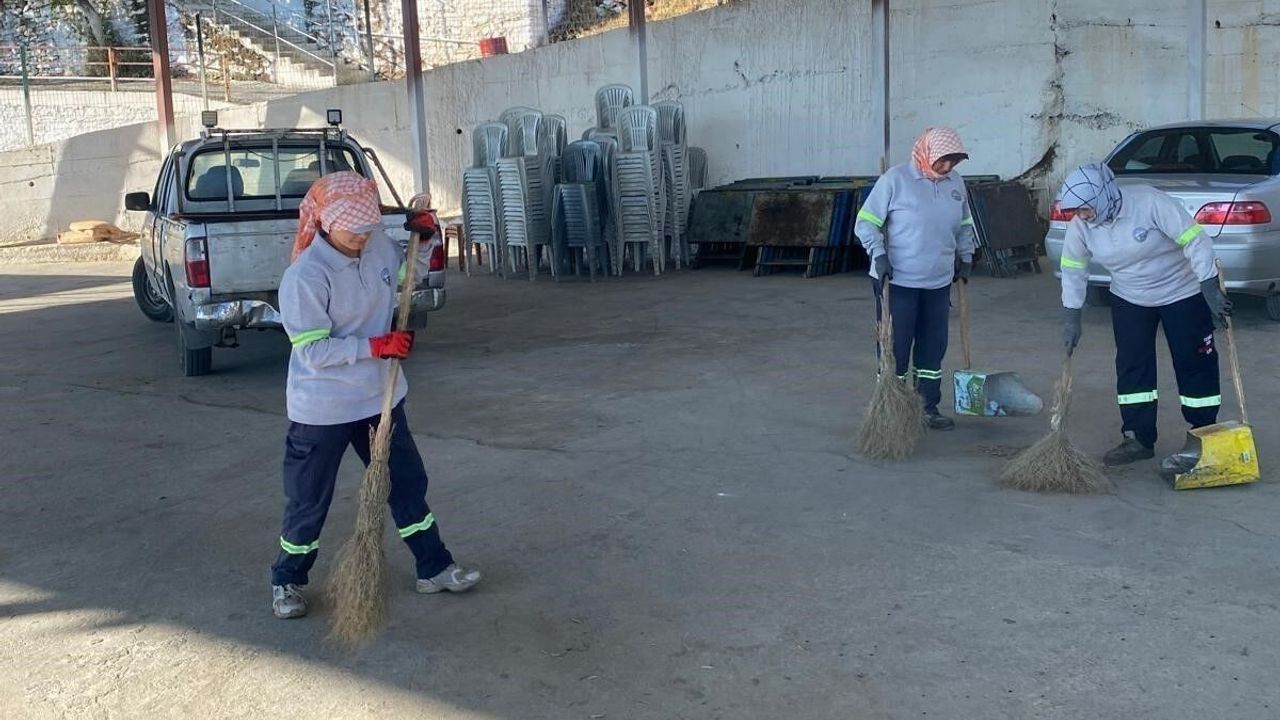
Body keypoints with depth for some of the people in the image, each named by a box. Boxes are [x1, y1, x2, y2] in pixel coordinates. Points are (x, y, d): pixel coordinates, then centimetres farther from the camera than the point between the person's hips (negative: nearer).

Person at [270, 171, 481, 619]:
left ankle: (434, 568, 31)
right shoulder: (305, 276, -24)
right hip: (322, 410, -6)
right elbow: (312, 351, -24)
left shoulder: (379, 246, -4)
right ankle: (288, 581, 33)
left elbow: (413, 271, 17)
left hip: (379, 397, 6)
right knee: (309, 502, 10)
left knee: (408, 482, 15)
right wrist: (375, 346, -27)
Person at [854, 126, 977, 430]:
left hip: (939, 283, 6)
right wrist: (879, 255, -18)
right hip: (897, 281, -6)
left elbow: (965, 225, 22)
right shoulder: (895, 179, -11)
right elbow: (866, 222, -8)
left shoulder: (956, 182, 7)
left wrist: (965, 257, 16)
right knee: (895, 348, -1)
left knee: (933, 348, 11)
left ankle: (928, 408, 24)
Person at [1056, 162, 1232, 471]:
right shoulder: (1080, 225, -14)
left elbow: (1195, 241, -25)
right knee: (1131, 366, 3)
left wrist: (1210, 290, -27)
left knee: (1195, 365, 0)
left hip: (1183, 293, -5)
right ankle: (1139, 439, 12)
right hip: (1129, 300, 5)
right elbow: (1073, 270, -3)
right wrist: (1071, 319, -3)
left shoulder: (1149, 202, -29)